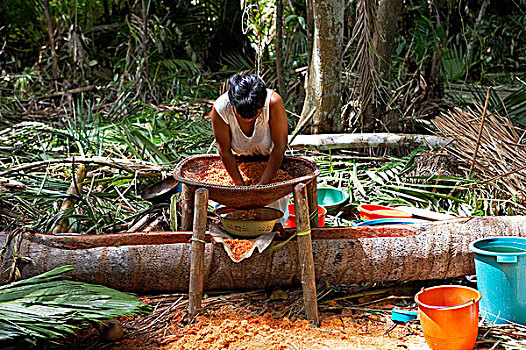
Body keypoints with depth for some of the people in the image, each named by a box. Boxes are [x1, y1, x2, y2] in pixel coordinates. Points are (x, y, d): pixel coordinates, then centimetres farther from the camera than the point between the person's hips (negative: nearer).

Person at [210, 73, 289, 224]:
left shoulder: (274, 102, -37)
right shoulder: (220, 109, -34)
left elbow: (280, 146, -29)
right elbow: (225, 152, -23)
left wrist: (262, 185, -29)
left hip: (269, 157, 0)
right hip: (238, 161, 0)